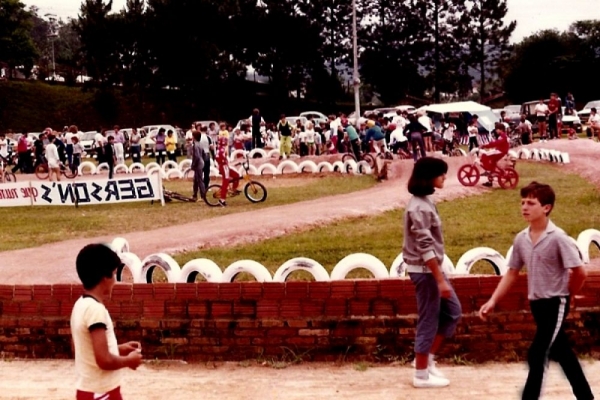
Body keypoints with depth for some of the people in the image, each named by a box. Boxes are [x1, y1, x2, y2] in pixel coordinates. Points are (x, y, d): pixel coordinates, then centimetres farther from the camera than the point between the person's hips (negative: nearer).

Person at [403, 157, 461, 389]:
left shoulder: (424, 202, 10)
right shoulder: (419, 207, -21)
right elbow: (425, 248, -24)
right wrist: (440, 280, -22)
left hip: (431, 268, 10)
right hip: (424, 270, -10)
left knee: (452, 311, 15)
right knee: (429, 320, 0)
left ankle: (427, 358, 24)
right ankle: (422, 375, 12)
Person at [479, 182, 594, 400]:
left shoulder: (558, 238, -19)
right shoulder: (521, 239, 1)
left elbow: (579, 272, -17)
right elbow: (512, 273, 9)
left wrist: (567, 296, -2)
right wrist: (493, 301, 2)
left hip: (555, 303, -7)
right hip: (536, 303, 7)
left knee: (537, 355, -9)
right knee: (561, 352, 18)